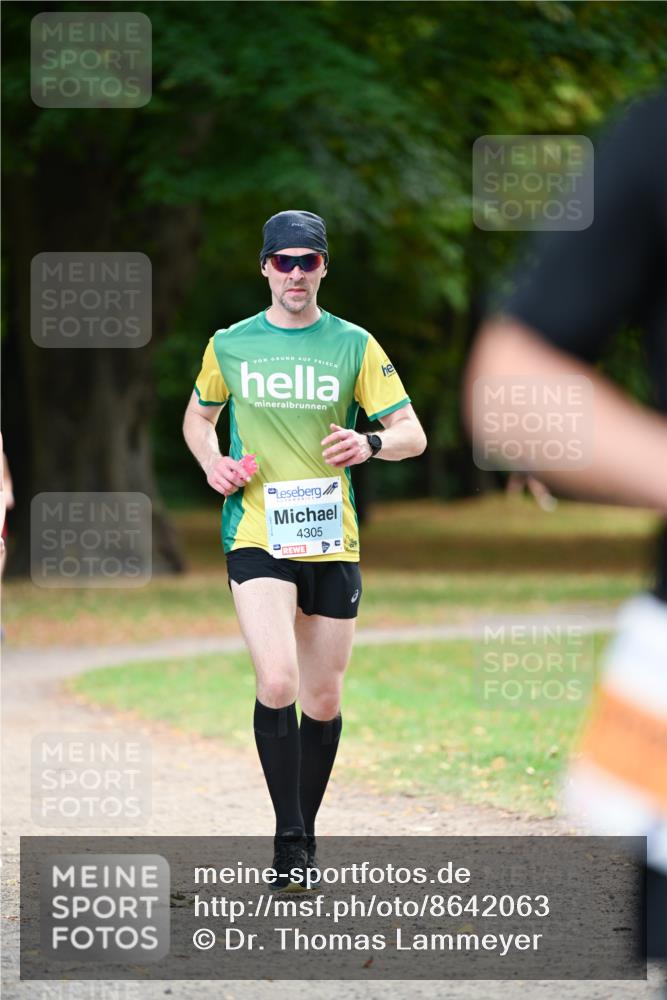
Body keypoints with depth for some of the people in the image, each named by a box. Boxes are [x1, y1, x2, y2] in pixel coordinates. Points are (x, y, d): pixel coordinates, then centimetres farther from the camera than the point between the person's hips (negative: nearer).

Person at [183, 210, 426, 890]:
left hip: (332, 540, 2)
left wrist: (369, 445, -19)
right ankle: (288, 842, -13)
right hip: (256, 535, -1)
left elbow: (412, 434, 3)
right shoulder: (229, 345, 5)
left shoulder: (354, 346, 3)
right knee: (278, 682, -20)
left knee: (322, 700, 7)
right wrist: (211, 462, 1)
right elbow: (197, 418, 22)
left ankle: (305, 834, 25)